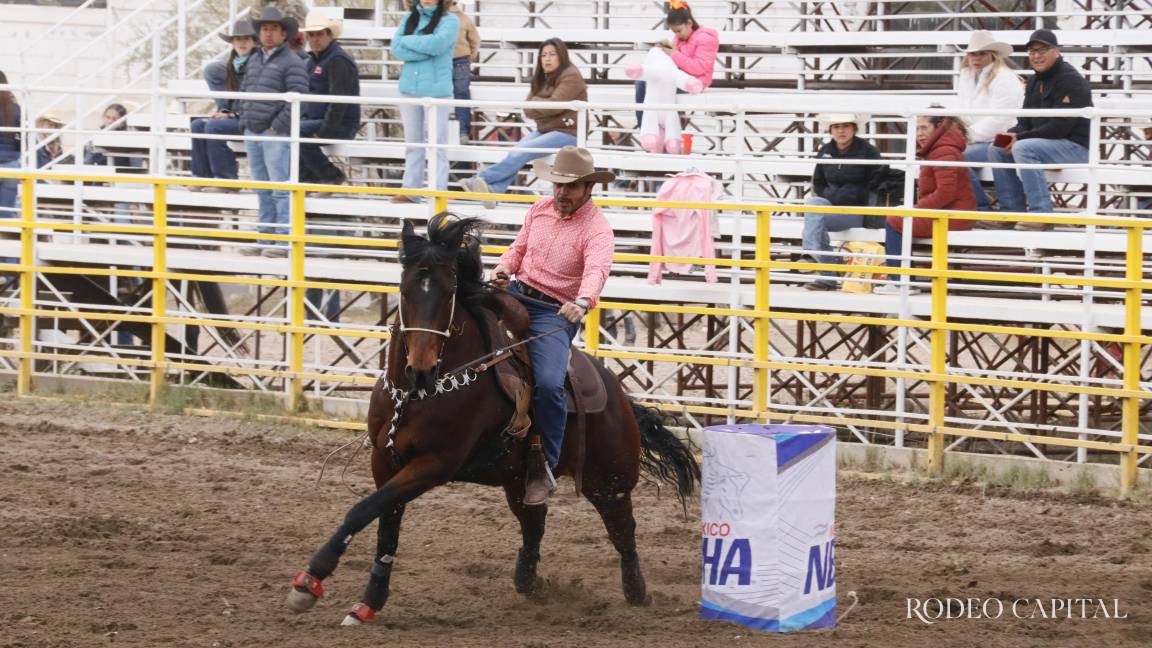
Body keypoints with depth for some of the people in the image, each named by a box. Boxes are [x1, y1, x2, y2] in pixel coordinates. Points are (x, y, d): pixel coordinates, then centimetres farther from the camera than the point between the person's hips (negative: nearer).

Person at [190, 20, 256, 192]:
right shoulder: (233, 65, 17)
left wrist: (233, 114, -16)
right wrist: (224, 111, 1)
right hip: (235, 117, 8)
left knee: (213, 126, -26)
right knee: (198, 125, -9)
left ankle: (226, 180, -21)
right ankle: (203, 176, -10)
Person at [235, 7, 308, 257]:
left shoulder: (292, 63, -7)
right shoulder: (254, 60, 17)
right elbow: (243, 92, 23)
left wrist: (277, 126, -14)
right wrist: (244, 121, 11)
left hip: (276, 135, -8)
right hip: (252, 133, 8)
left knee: (281, 188, -9)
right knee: (262, 189, 12)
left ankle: (284, 240, -10)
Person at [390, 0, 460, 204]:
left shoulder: (449, 20, -2)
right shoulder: (410, 19, 12)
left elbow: (437, 44, -19)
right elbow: (396, 47, -2)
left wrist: (409, 42, -5)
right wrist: (425, 48, -13)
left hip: (436, 90, -5)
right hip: (409, 88, 5)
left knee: (437, 142, -5)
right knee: (413, 142, 11)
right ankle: (410, 190, 16)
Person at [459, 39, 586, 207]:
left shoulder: (571, 77, -7)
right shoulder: (542, 78, 17)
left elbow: (555, 105, -19)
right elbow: (528, 110, 7)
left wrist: (535, 102, -1)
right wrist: (544, 106, -13)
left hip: (567, 133, -8)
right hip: (545, 130, 8)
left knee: (522, 152, -26)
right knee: (516, 152, -21)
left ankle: (482, 179, -32)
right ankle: (495, 189, -37)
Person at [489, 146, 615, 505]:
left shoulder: (596, 229, -12)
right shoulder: (540, 210, 8)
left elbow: (597, 270, -30)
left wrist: (582, 302, -51)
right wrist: (505, 266, -5)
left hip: (555, 313, -7)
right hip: (517, 293, 7)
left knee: (549, 383, -26)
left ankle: (543, 466, -14)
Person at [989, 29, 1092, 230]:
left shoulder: (1070, 80, -14)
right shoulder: (1035, 82, 15)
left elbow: (1060, 126, -22)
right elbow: (1025, 121, 16)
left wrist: (1020, 138, -22)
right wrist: (1010, 135, -9)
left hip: (1076, 146, -10)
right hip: (1048, 143, 10)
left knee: (1023, 149, -31)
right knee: (997, 150, 0)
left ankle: (1041, 214, -30)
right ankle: (1013, 211, 0)